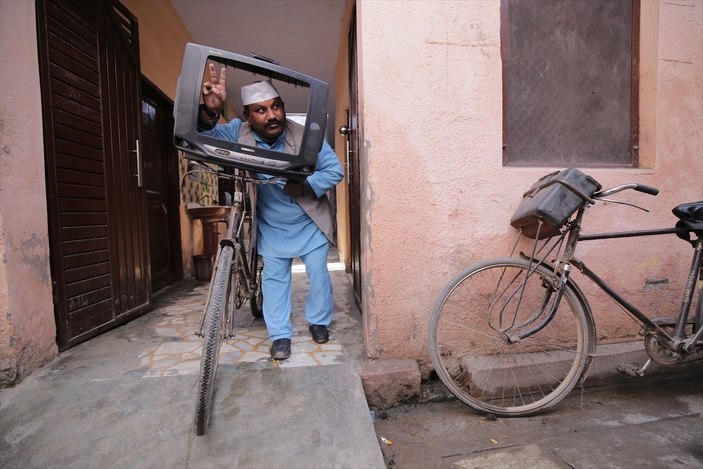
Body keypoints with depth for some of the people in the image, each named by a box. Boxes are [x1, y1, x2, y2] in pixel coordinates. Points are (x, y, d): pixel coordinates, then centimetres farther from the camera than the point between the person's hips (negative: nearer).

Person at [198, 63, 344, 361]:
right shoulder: (239, 133, -14)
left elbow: (335, 171, -15)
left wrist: (305, 186, -31)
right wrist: (210, 112, -45)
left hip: (309, 223, -1)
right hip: (271, 227, 2)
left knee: (318, 274, 6)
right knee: (274, 278, 6)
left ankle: (319, 322, 31)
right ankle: (280, 335, 21)